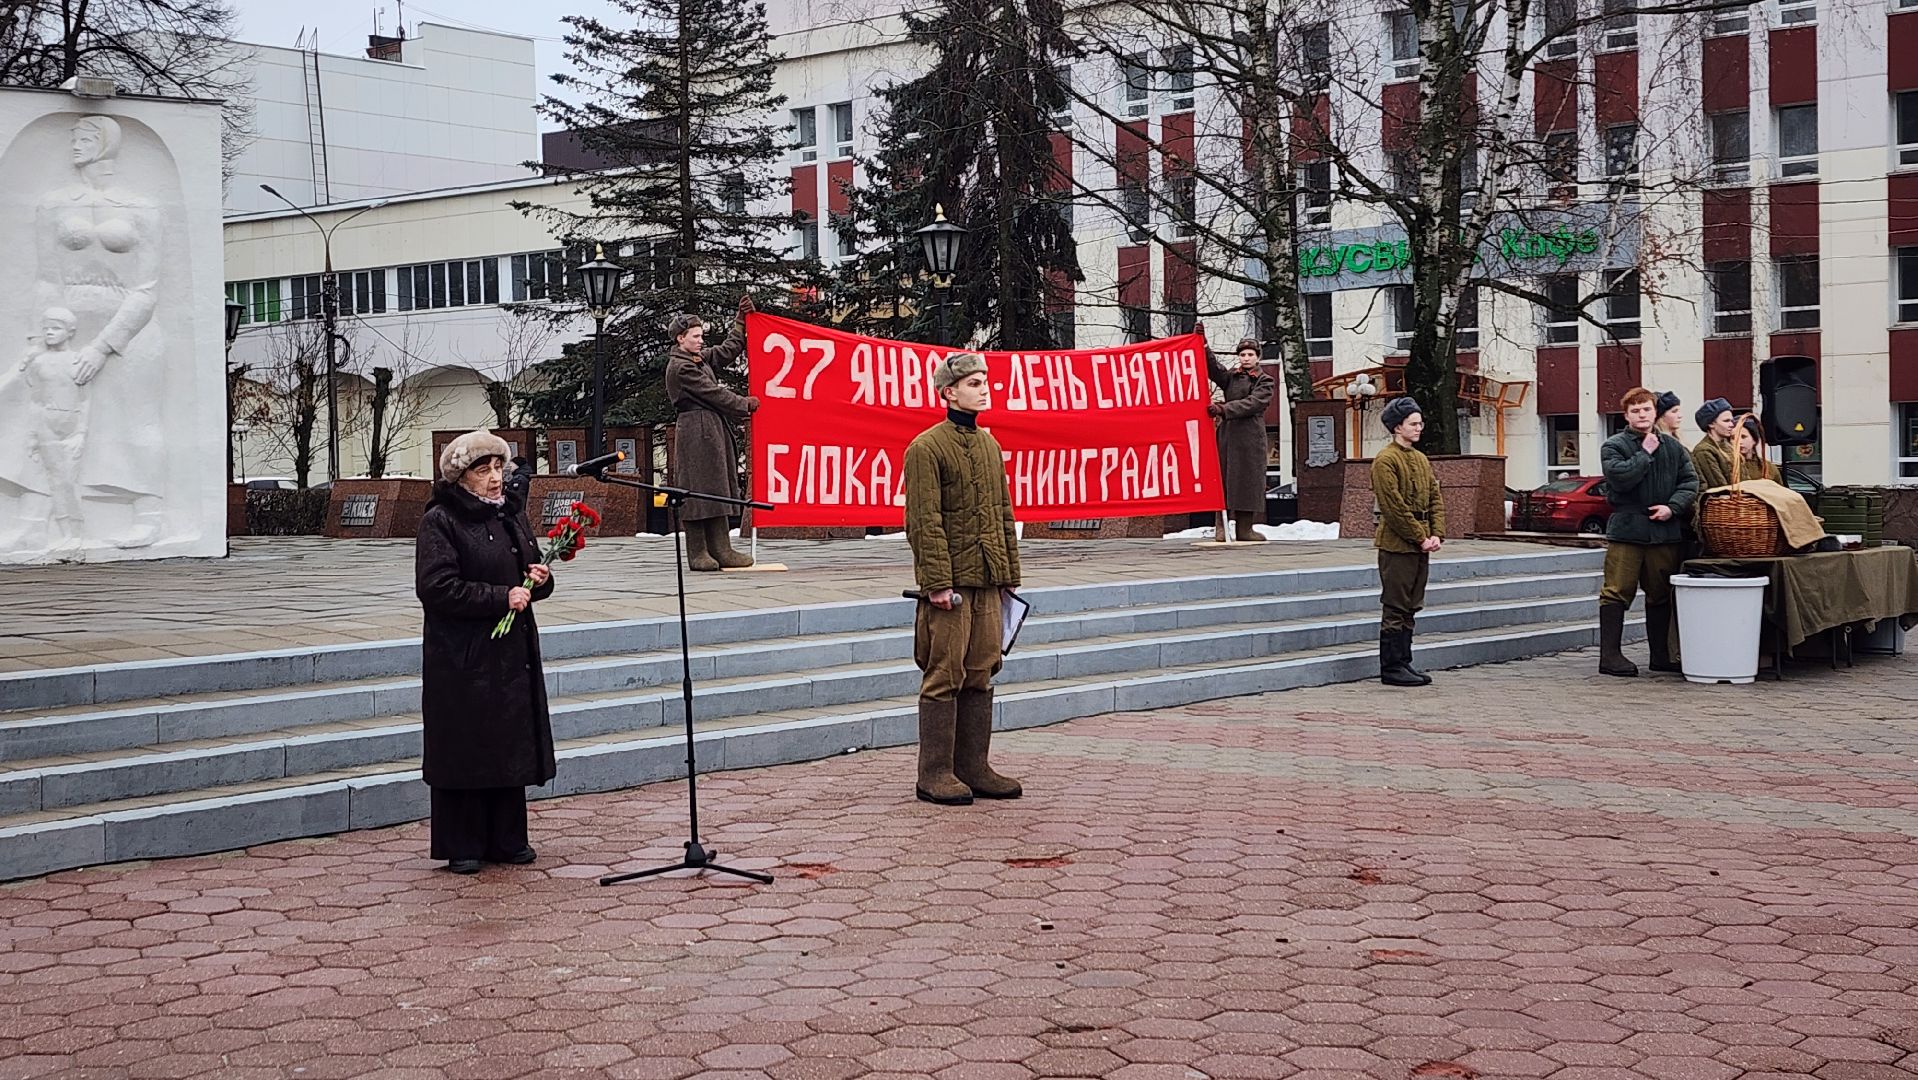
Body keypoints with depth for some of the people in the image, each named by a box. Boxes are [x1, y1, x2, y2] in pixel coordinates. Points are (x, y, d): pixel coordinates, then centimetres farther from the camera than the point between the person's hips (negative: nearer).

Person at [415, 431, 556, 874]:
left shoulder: (512, 514, 14)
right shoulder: (440, 521, -9)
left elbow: (531, 574, 22)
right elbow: (435, 586, -18)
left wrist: (540, 579, -2)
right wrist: (500, 597, -19)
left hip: (513, 652, 7)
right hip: (462, 656, -7)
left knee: (512, 746, 9)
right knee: (465, 749, -2)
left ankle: (507, 840, 19)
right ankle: (461, 847, 7)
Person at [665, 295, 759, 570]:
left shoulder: (701, 357, 16)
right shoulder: (679, 367, -11)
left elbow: (729, 349, 27)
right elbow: (713, 392, -11)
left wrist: (742, 320, 20)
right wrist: (744, 404, -1)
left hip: (713, 430, 10)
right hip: (696, 431, -10)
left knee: (718, 491, 7)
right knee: (698, 490, -7)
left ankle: (720, 550, 9)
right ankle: (697, 554, -4)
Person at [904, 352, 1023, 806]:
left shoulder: (989, 444, 15)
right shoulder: (926, 448, -9)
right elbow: (925, 522, -14)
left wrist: (1011, 572, 13)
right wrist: (938, 582, -18)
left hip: (988, 581, 8)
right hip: (950, 582, -7)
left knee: (981, 675, 10)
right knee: (944, 677, -3)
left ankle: (974, 769, 18)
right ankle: (936, 775, 4)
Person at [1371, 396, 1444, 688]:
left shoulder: (1421, 459, 16)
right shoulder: (1385, 460, -11)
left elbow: (1435, 499, 14)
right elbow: (1394, 507, -17)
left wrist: (1436, 535, 0)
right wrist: (1420, 538, -15)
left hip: (1421, 545, 8)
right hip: (1397, 545, -8)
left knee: (1410, 608, 12)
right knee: (1395, 608, -4)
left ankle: (1404, 662, 18)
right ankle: (1391, 668, -1)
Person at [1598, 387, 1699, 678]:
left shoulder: (1673, 447, 13)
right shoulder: (1613, 446, 0)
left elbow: (1690, 481, 7)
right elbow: (1620, 478, -16)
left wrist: (1672, 506, -9)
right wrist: (1646, 453, -10)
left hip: (1665, 532, 4)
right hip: (1626, 530, -4)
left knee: (1661, 594, 11)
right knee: (1617, 592, -6)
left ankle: (1661, 654, 20)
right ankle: (1610, 654, -3)